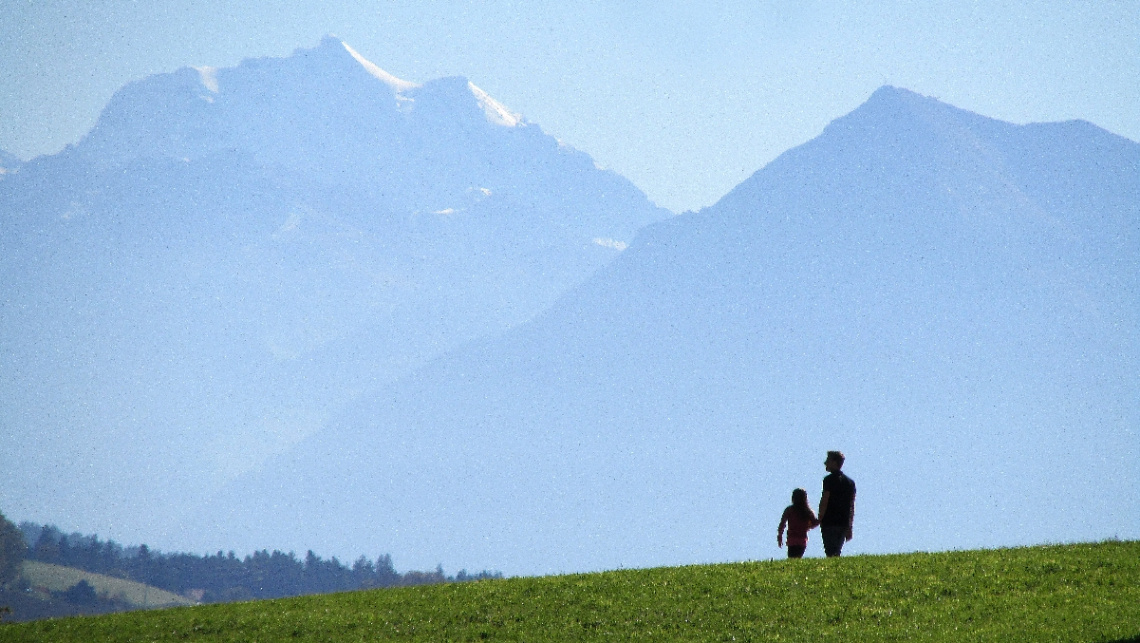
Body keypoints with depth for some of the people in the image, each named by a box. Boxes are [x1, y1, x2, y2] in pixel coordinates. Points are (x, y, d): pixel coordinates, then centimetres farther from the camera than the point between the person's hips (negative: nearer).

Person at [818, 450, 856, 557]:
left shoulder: (829, 479, -7)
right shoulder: (850, 481, 14)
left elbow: (824, 502, -12)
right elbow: (852, 507, 15)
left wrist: (819, 520, -6)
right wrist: (849, 527, 17)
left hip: (830, 522, -7)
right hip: (843, 523, 7)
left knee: (831, 553, -7)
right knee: (837, 552, 13)